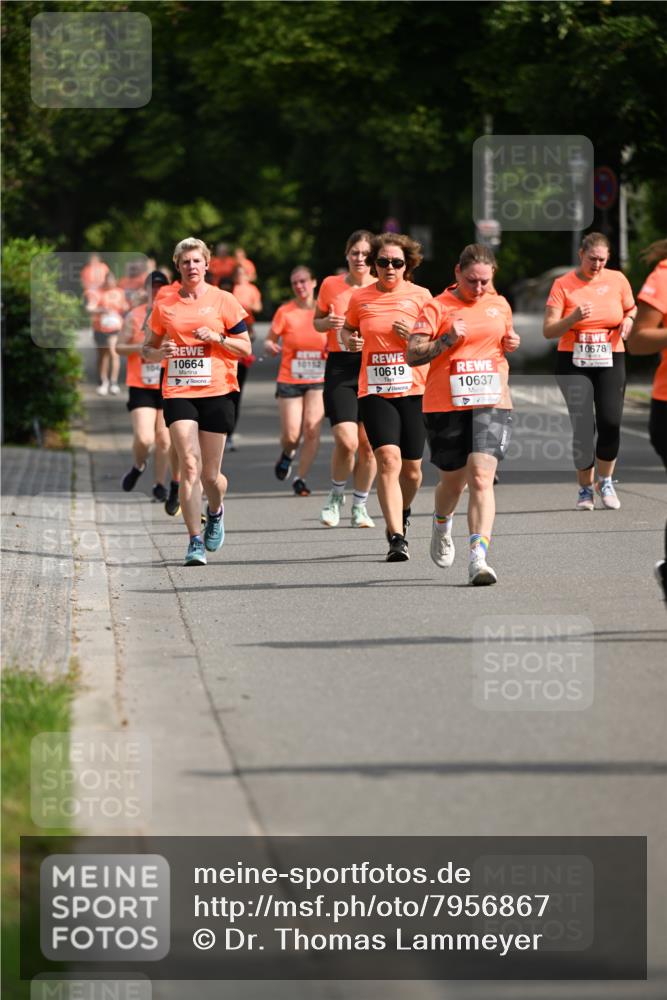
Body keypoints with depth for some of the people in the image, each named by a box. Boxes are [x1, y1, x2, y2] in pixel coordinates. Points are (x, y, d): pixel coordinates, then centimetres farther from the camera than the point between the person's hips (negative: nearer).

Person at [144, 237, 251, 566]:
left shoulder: (223, 301, 3)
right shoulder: (164, 306, 8)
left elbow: (245, 348, 5)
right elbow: (149, 347, 19)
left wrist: (216, 337, -12)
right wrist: (161, 351, -4)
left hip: (216, 393, -1)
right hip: (178, 393, 1)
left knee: (210, 474, 3)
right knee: (189, 465, -15)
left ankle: (215, 511, 38)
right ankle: (195, 542, -13)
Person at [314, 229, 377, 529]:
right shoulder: (331, 285, 2)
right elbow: (316, 323, 16)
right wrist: (327, 322, -7)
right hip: (340, 367, -1)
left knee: (368, 443, 2)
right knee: (346, 441, -14)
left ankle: (360, 505, 20)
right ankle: (336, 495, 13)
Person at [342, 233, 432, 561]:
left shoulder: (420, 296, 2)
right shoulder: (360, 298, 4)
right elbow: (348, 328, 22)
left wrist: (415, 336, -13)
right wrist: (349, 340, 0)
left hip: (413, 390, 1)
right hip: (374, 391, -1)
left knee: (411, 469, 7)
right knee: (388, 458, -18)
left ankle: (400, 516, 39)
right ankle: (396, 538, -20)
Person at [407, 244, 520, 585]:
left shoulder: (500, 305, 11)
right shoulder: (437, 308, -3)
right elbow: (412, 355, -7)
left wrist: (511, 345, 6)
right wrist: (447, 339, -20)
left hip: (491, 403, 2)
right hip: (446, 406, -1)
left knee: (481, 478, -15)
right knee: (453, 480, 13)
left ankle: (478, 558, -22)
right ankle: (442, 526, 48)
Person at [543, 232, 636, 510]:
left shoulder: (617, 280, 3)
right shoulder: (563, 284, -3)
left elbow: (632, 310, 18)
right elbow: (549, 331, -6)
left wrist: (628, 320, -6)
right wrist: (573, 318, -24)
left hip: (610, 362, 2)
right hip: (573, 364, -2)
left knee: (610, 422, -10)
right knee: (583, 427, -10)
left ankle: (605, 482, 13)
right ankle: (585, 488, 7)